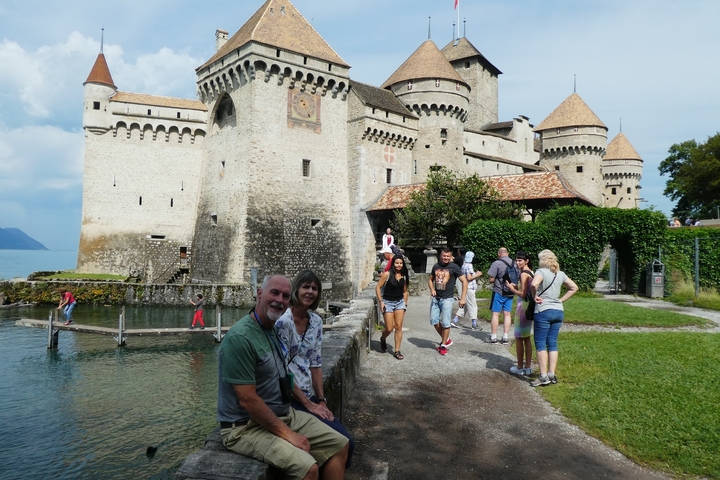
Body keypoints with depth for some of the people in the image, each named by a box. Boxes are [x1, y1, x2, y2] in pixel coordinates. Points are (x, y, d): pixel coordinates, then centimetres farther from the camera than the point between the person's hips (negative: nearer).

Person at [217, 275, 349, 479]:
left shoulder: (275, 330, 8)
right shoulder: (240, 337, -23)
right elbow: (247, 400, -25)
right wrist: (286, 433, -20)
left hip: (285, 415, 9)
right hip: (247, 426, -9)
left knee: (339, 445, 6)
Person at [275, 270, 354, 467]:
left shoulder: (316, 321, 6)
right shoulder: (283, 321, -17)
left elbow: (316, 363, 9)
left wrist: (321, 400, 1)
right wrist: (308, 404, -13)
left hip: (310, 395, 7)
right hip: (290, 398, -7)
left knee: (346, 442, -1)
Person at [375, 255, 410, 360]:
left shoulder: (404, 276, 4)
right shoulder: (387, 274, -10)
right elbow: (378, 287, -8)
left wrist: (405, 304, 12)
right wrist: (381, 302, -12)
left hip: (400, 302, 4)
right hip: (388, 302, -4)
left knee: (398, 327, -1)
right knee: (389, 328, -4)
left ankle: (397, 351, 7)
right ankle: (383, 339, 31)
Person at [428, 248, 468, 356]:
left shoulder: (454, 267, -8)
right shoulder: (436, 266, 5)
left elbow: (464, 281, -7)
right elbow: (430, 279, 19)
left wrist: (463, 298, -12)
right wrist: (432, 289, -2)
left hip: (447, 299, -5)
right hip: (436, 298, 5)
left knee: (445, 323, -5)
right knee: (434, 321, 4)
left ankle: (443, 345, 11)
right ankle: (446, 339, 24)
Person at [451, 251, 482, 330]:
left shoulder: (464, 265, 14)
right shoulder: (469, 266, -15)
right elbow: (469, 278, -21)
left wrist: (475, 273, 18)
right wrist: (477, 275, -8)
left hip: (465, 288, 9)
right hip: (469, 288, -9)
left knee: (464, 305, 14)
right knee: (472, 306, -1)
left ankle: (455, 320, 12)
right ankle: (474, 324, 5)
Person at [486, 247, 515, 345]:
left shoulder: (497, 263, -14)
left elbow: (491, 279, -15)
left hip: (499, 292, -5)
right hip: (510, 292, 5)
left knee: (495, 314, 3)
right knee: (507, 314, 9)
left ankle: (494, 337, 5)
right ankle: (505, 338, 12)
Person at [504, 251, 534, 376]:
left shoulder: (524, 274, -16)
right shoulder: (531, 272, 10)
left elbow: (523, 294, -19)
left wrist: (512, 289, -6)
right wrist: (516, 287, 11)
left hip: (523, 307, -9)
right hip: (529, 307, 9)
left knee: (519, 338, 1)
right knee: (527, 338, 14)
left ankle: (520, 368, 8)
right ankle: (528, 367, 20)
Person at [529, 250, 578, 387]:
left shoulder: (541, 272, -11)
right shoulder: (560, 274, 10)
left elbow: (533, 284, -30)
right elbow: (574, 287, 19)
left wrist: (535, 296, -13)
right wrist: (561, 299, 15)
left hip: (544, 311, -6)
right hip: (558, 311, 7)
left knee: (540, 344, 0)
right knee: (552, 343, 11)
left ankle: (543, 376, 0)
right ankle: (552, 375, 12)